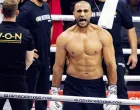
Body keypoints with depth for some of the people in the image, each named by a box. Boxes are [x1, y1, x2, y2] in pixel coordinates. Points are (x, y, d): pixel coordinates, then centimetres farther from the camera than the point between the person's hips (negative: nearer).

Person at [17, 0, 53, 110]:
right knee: (29, 93, 2)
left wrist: (47, 46, 14)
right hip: (33, 59, -7)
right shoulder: (27, 10, -16)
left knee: (43, 91, 16)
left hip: (45, 58, 7)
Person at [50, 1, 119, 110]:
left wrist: (113, 93, -5)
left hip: (96, 86, 0)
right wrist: (54, 94, 2)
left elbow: (111, 65, -2)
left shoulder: (103, 35, -5)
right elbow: (58, 66, 2)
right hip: (72, 86, 0)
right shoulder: (64, 37, -3)